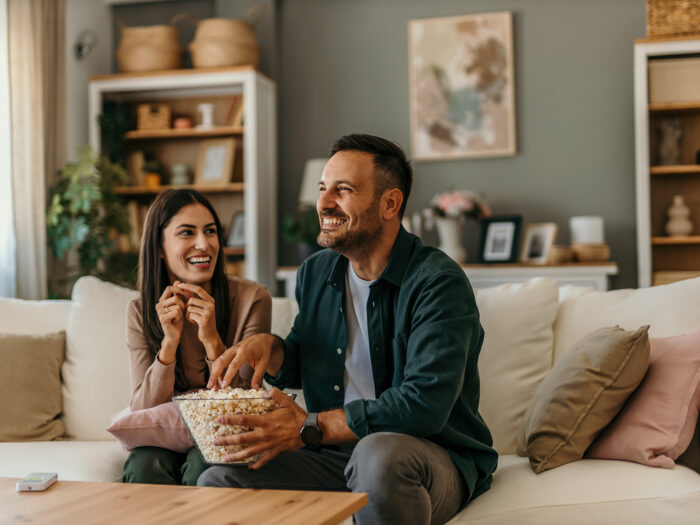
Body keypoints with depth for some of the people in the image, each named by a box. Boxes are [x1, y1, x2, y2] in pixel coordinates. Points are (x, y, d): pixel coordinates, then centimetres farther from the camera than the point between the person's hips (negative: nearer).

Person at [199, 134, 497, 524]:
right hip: (335, 458, 6)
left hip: (435, 458, -5)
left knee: (378, 453, -39)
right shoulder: (315, 273, 9)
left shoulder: (438, 282, -15)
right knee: (218, 480, -14)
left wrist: (309, 428, -23)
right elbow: (300, 368, 24)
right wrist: (269, 347, -1)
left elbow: (424, 404, -26)